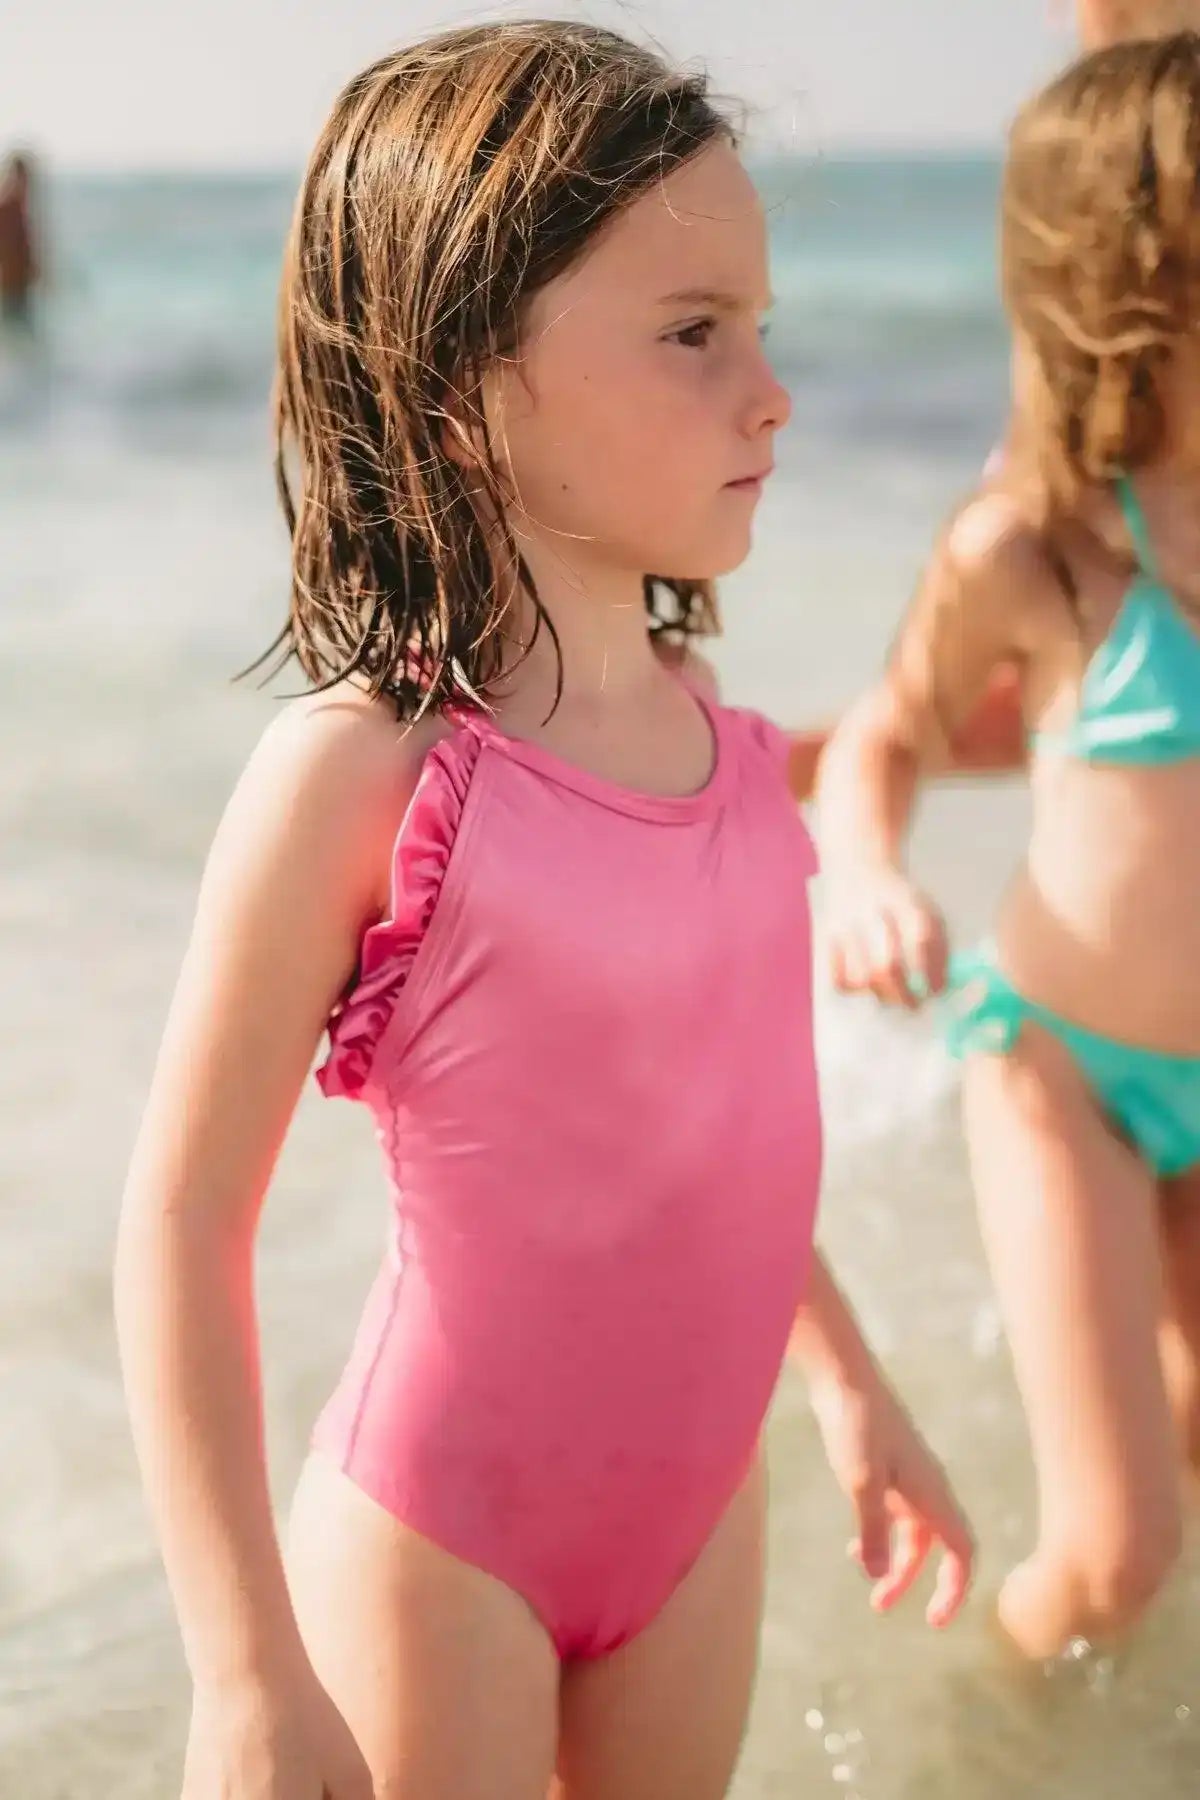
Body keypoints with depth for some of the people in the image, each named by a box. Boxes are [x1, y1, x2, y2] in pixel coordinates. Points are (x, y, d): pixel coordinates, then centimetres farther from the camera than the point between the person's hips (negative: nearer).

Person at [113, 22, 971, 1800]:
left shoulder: (706, 719, -3)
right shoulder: (361, 770, -22)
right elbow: (185, 1213, -17)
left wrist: (847, 1380, 20)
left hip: (699, 1497, 6)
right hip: (442, 1544, -6)